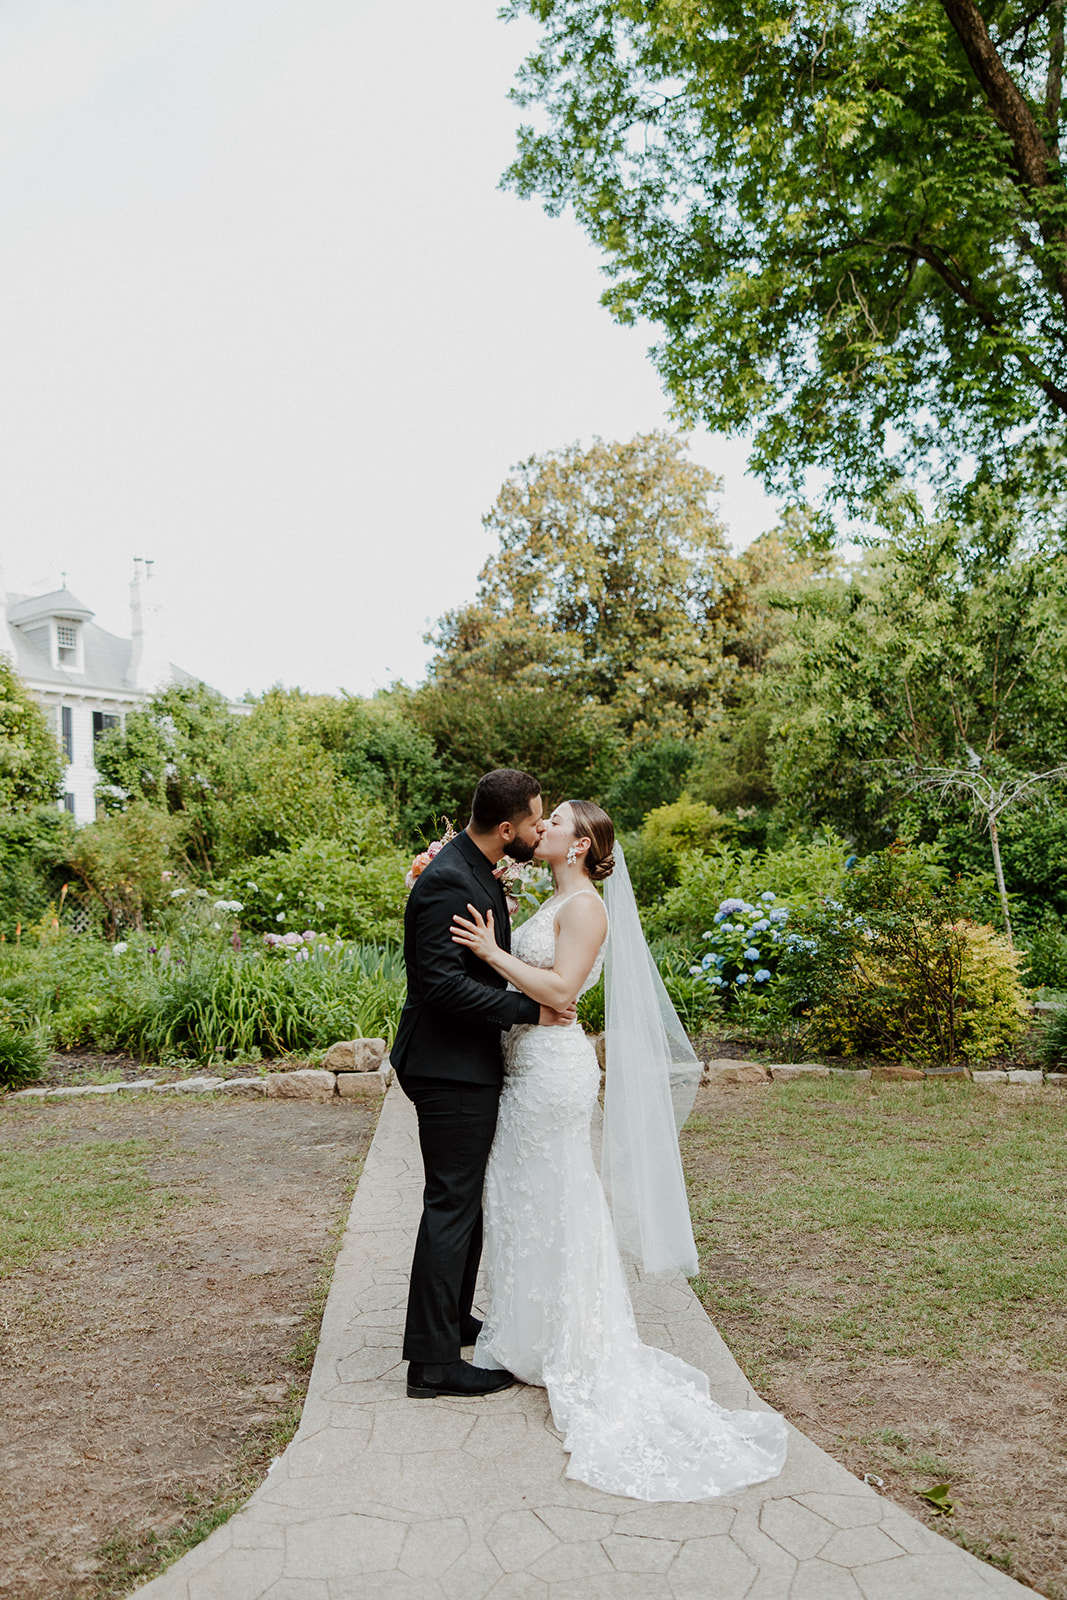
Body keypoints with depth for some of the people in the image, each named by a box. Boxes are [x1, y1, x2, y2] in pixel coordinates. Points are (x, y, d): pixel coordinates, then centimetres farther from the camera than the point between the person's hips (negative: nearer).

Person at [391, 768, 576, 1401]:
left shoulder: (476, 873, 9)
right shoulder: (448, 883, -23)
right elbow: (443, 983, -28)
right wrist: (529, 1010, -23)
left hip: (468, 1063, 10)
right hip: (451, 1068, -10)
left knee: (470, 1198, 21)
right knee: (452, 1204, -2)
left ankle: (454, 1318, 37)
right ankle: (433, 1360, 9)